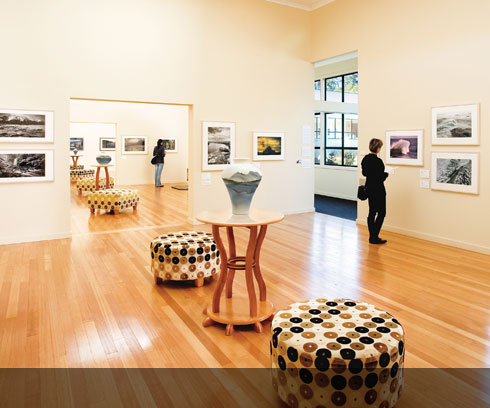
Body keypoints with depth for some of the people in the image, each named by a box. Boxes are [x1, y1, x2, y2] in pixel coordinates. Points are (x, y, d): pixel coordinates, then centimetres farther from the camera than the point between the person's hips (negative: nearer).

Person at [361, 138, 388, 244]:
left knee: (372, 213, 12)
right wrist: (386, 173, 0)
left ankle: (372, 237, 17)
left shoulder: (365, 158, 5)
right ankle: (374, 237, 2)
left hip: (369, 188, 8)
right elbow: (380, 177, -20)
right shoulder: (377, 161, -20)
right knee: (381, 213, 2)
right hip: (378, 190, -8)